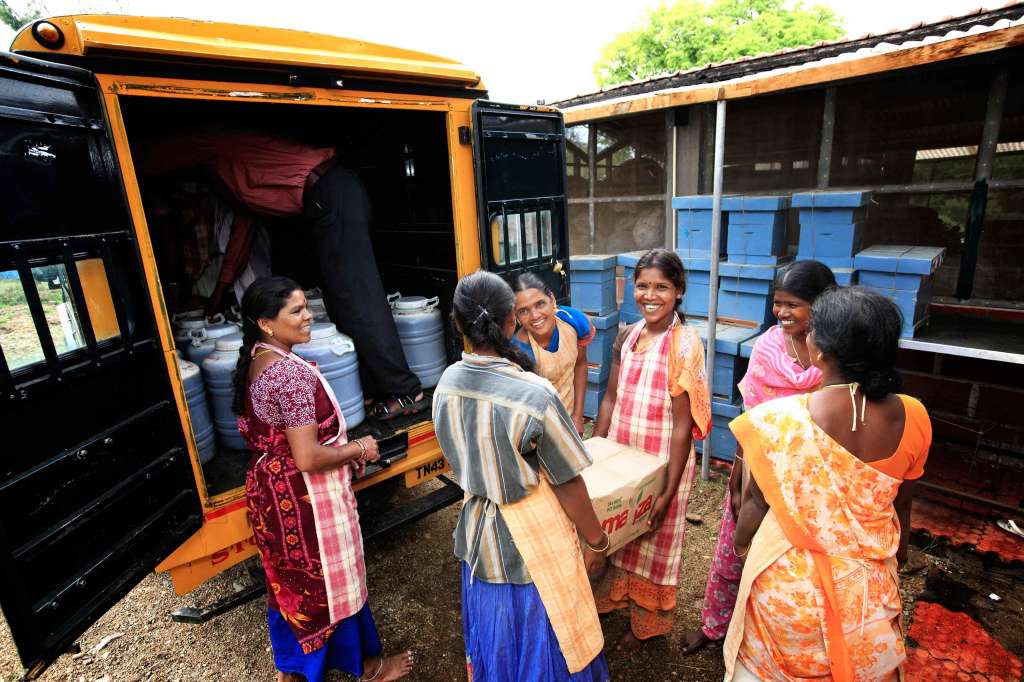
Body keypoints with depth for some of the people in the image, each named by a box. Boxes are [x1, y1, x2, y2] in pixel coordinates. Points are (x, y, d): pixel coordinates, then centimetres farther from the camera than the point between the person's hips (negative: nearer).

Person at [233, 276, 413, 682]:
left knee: (289, 579, 25)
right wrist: (358, 448, -13)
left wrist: (342, 444, 9)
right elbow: (308, 459, -29)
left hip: (269, 489, 9)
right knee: (332, 578, 12)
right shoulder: (293, 373, -28)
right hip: (303, 497, -9)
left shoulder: (252, 364, 2)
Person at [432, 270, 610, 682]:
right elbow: (569, 487, -18)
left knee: (494, 640, 29)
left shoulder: (447, 384, -10)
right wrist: (596, 541, -2)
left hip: (479, 537, 6)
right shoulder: (535, 395, -29)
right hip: (532, 542, -5)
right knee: (541, 647, 21)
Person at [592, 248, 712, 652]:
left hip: (661, 463, -5)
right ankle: (618, 598, 49)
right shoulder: (627, 336, 0)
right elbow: (611, 399, 6)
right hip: (620, 453, 5)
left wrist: (668, 492, -17)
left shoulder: (684, 344, -18)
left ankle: (646, 623, 40)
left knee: (653, 542, 15)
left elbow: (683, 424, -18)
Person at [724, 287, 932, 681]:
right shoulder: (912, 418, -15)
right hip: (870, 589, 4)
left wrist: (741, 545, 8)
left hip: (791, 585, -3)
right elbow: (901, 506, 0)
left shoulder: (779, 420, -27)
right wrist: (896, 560, 18)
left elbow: (757, 501, -13)